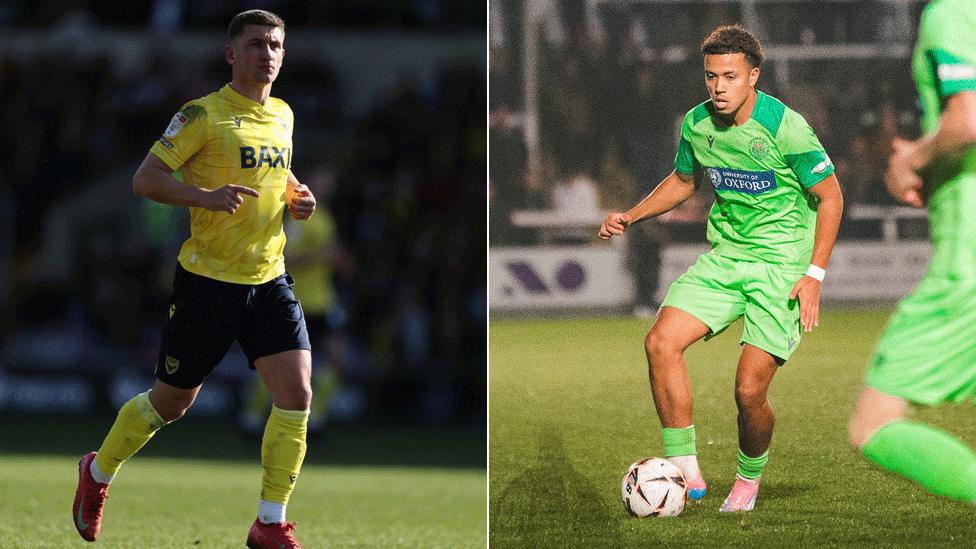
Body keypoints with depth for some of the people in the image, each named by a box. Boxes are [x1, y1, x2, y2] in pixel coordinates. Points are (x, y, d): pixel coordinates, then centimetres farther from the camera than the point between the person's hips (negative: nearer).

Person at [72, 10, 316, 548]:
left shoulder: (283, 116, 10)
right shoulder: (203, 115, -11)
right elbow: (145, 180, -14)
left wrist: (295, 197, 6)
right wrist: (206, 196, -29)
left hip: (269, 281, 5)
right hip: (208, 281, -5)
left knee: (297, 392, -11)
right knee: (170, 402, 8)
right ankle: (97, 473, 36)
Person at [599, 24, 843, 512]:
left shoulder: (786, 127, -17)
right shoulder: (697, 124, 0)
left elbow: (830, 196, -8)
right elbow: (683, 180, 21)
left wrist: (814, 275, -14)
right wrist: (631, 216, 9)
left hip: (781, 267, -5)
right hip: (724, 258, 5)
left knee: (750, 391, -12)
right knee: (661, 342, -16)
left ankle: (749, 479, 19)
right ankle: (686, 473, -9)